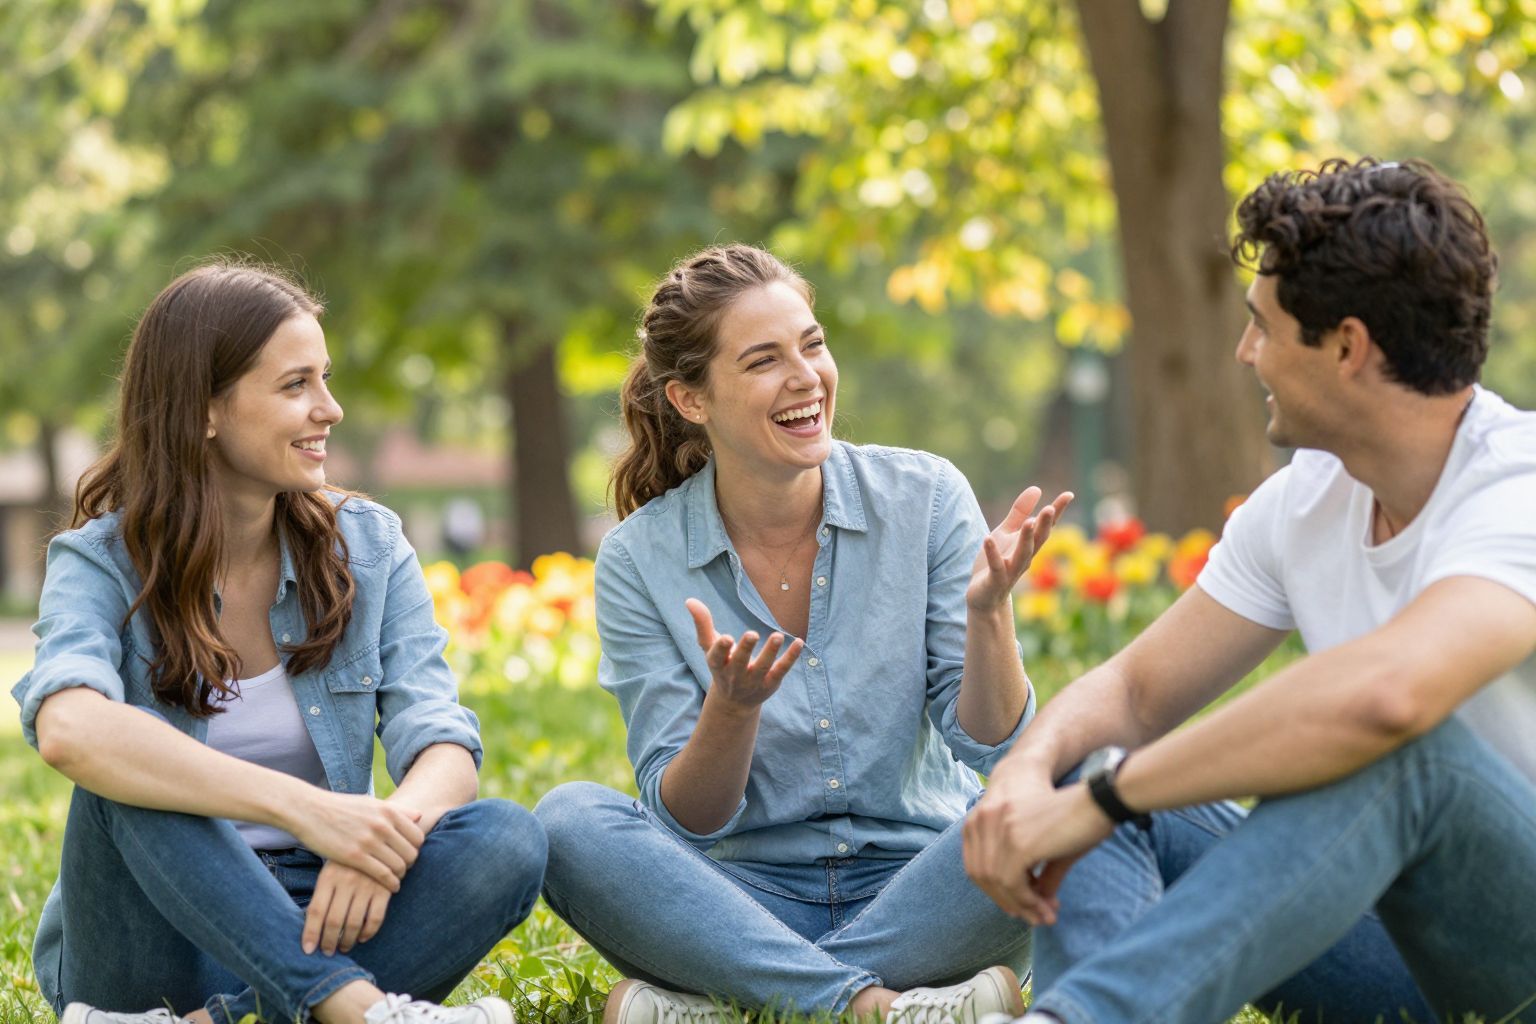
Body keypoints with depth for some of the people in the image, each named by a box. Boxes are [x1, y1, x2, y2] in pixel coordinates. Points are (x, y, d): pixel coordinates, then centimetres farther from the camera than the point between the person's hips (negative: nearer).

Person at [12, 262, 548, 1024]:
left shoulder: (368, 546, 3)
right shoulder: (102, 562, -8)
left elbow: (443, 747, -9)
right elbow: (67, 728, -32)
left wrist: (390, 828, -34)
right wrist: (302, 805, -41)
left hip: (305, 931, 3)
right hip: (149, 948, -3)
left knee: (508, 842, -24)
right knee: (133, 768, -32)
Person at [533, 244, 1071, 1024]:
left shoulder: (925, 498, -2)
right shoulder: (639, 561, -4)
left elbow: (988, 742, -5)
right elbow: (687, 818, -6)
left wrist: (988, 612, -24)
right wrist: (731, 711, -26)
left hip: (916, 892, 0)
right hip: (748, 896, 0)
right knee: (570, 821, -26)